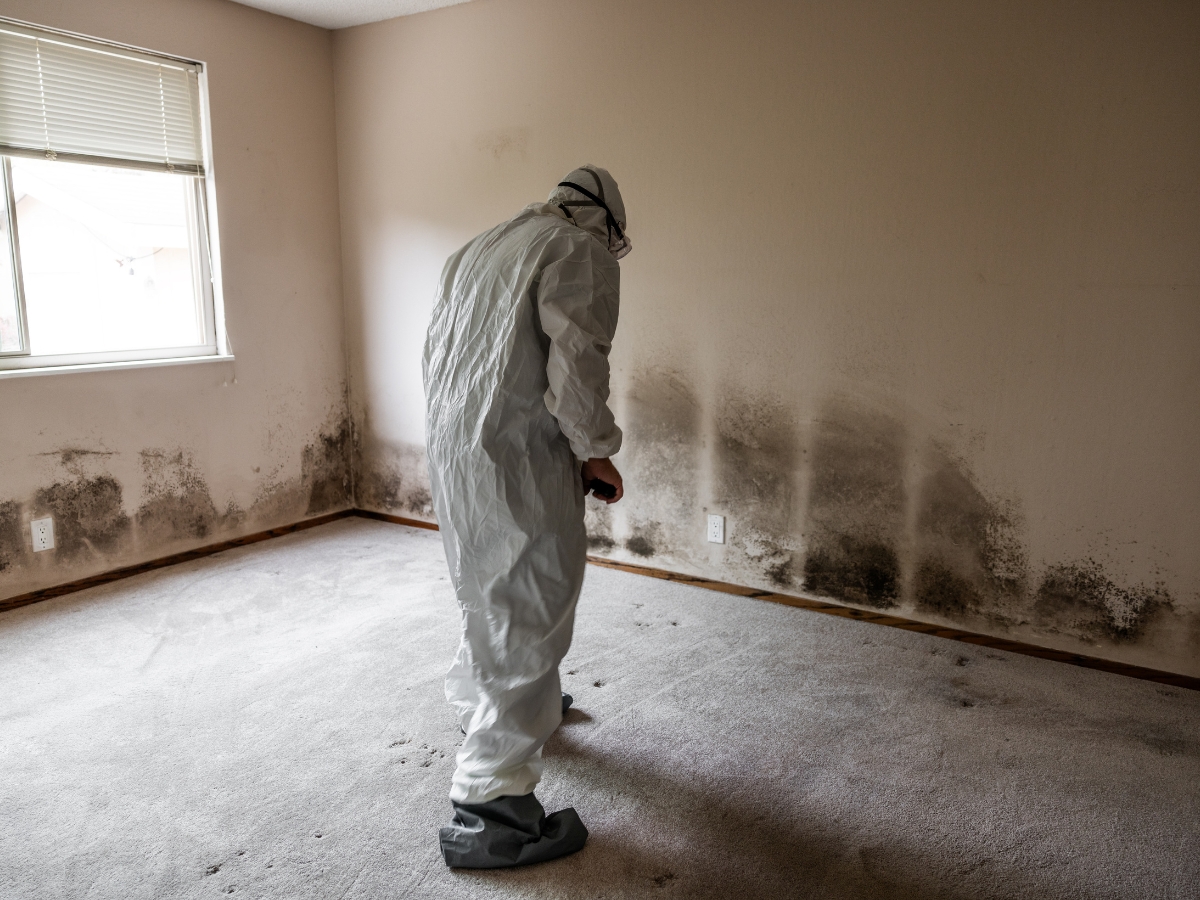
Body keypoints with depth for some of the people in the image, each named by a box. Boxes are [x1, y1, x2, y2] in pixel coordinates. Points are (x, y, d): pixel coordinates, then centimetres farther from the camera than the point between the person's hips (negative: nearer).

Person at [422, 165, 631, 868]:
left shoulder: (478, 249, 20)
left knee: (493, 588, 26)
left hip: (451, 449, 9)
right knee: (529, 615, -2)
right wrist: (596, 453, -6)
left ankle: (481, 703, 48)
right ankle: (487, 811, 3)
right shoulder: (584, 251, -6)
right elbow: (575, 362, -18)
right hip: (519, 459, -9)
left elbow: (436, 349, 20)